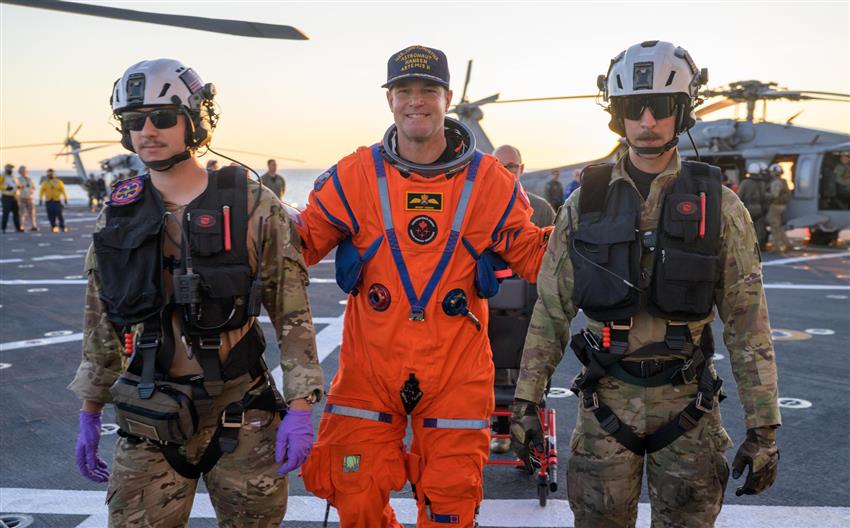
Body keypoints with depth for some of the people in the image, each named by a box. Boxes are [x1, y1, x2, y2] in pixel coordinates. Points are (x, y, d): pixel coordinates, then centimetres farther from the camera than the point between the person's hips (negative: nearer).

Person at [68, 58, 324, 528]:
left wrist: (299, 407, -10)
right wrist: (89, 415, 14)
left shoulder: (252, 207, -7)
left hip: (241, 417, -2)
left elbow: (292, 315, -6)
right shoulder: (117, 218, 4)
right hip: (149, 423, 2)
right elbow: (101, 325, 13)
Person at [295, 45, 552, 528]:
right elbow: (300, 245, 3)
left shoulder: (489, 181, 0)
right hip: (370, 368, 1)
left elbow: (533, 255, 6)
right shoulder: (354, 176, 0)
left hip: (456, 373, 0)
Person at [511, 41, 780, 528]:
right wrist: (526, 401, 1)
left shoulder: (718, 206, -3)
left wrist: (764, 427, -5)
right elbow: (551, 311, 4)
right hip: (607, 400, 1)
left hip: (686, 400, 0)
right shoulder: (586, 203, 1)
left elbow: (748, 326, -2)